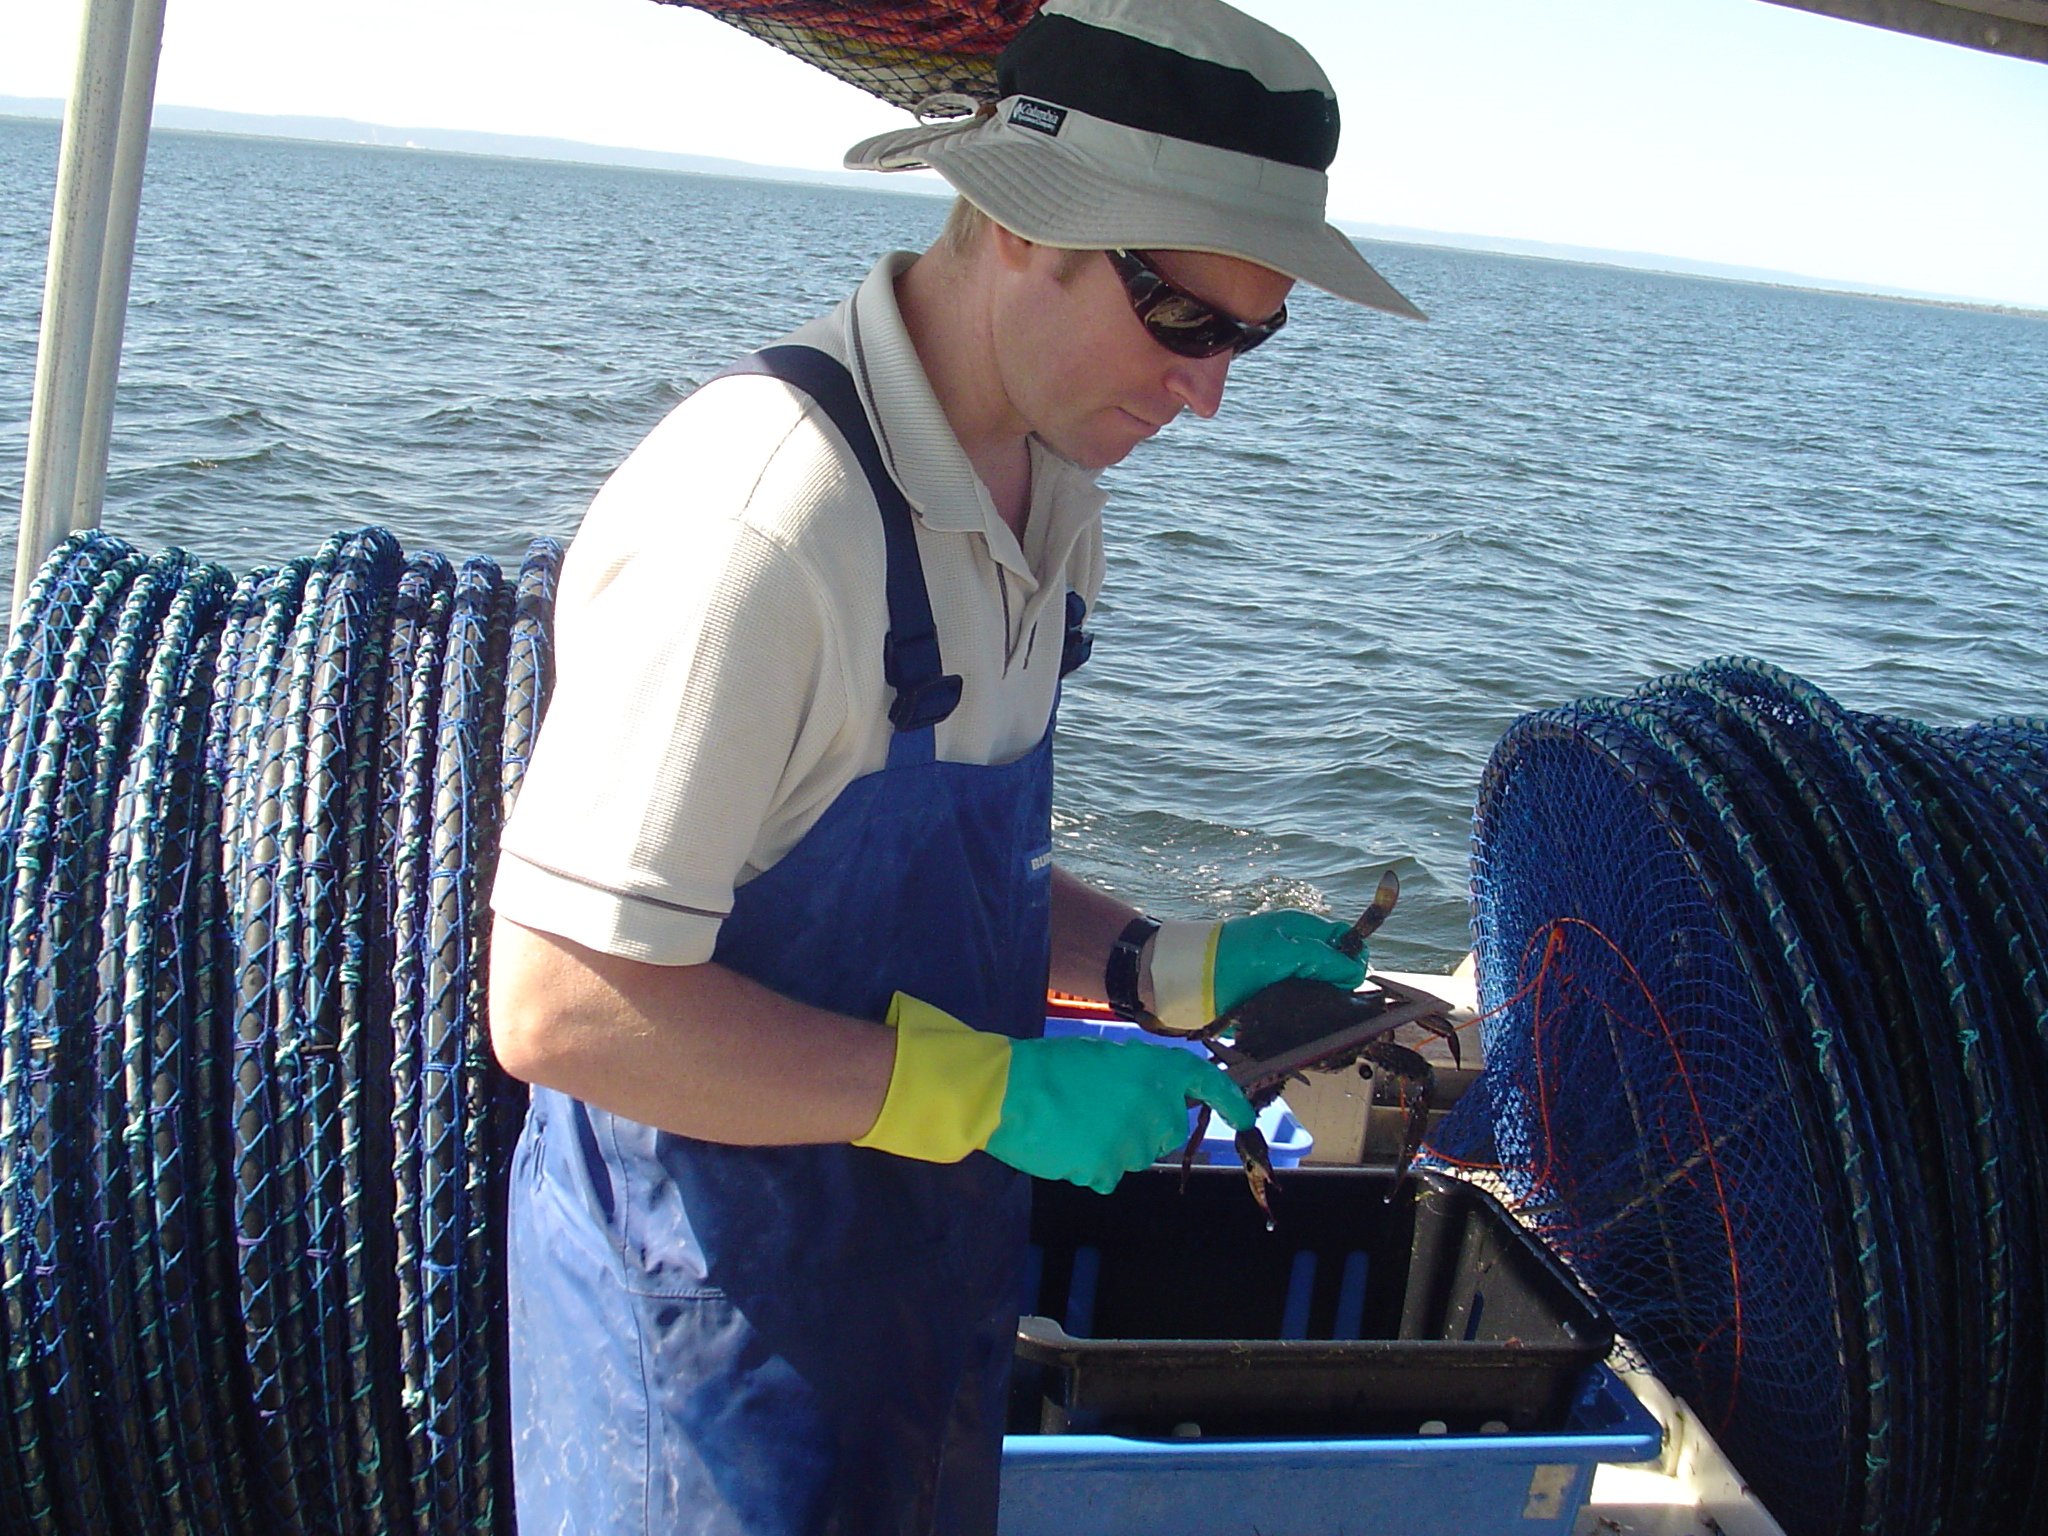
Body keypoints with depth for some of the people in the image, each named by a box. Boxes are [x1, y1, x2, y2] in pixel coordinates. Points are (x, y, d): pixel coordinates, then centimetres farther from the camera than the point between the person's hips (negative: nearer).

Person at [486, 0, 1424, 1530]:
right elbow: (561, 1009, -27)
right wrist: (994, 1090, -23)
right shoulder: (765, 505, -27)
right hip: (718, 1329, -8)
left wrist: (1162, 968, -1)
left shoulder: (1049, 492, 2)